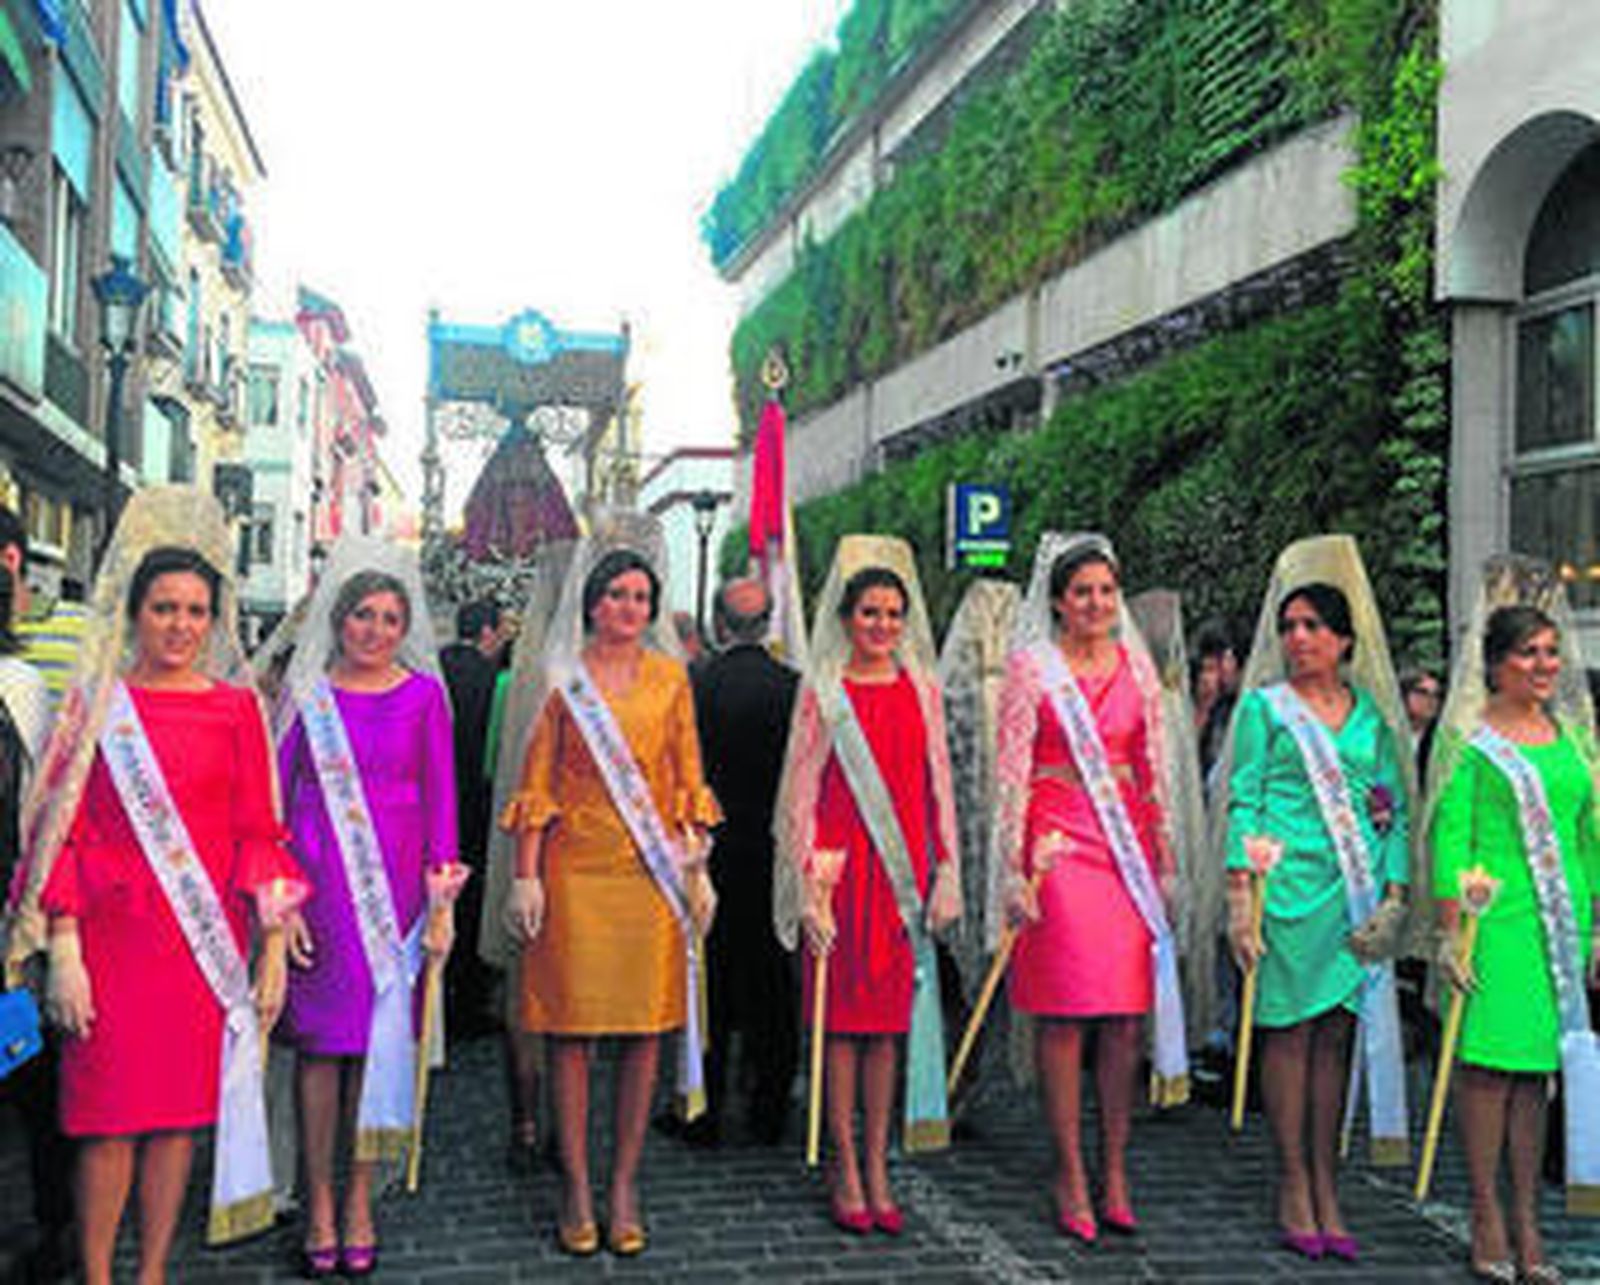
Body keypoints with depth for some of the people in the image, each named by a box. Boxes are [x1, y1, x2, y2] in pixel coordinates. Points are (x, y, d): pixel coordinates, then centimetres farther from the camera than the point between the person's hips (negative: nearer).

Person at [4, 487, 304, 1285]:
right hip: (113, 938, -2)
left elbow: (257, 833, 7)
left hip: (205, 939, 2)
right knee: (110, 1117, -1)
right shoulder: (95, 703, 3)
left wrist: (272, 948, 1)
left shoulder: (235, 706, 7)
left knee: (181, 1111, 8)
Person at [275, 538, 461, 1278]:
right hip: (317, 877, 0)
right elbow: (276, 789, 7)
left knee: (380, 1036, 3)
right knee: (318, 1037, 2)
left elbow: (439, 797, 4)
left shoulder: (423, 694, 4)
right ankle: (318, 1205, 11)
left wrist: (441, 899, -2)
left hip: (393, 878, 0)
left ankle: (359, 1201, 14)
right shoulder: (307, 690, 5)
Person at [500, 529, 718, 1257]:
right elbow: (536, 783, 3)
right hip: (577, 871, -2)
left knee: (645, 1030, 3)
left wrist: (697, 868, 6)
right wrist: (526, 876, -3)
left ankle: (624, 1187, 14)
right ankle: (576, 1191, 12)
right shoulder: (563, 677, 4)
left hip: (651, 872, 2)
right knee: (572, 1030, 1)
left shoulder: (669, 678, 10)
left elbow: (687, 781, 12)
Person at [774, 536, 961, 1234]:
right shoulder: (823, 691, 1)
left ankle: (877, 1168, 15)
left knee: (889, 1022, 7)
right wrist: (809, 885, -7)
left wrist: (946, 874, 5)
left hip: (902, 870, 3)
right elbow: (802, 791, -1)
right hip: (843, 867, -3)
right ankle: (846, 1170, 11)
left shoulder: (921, 690, 9)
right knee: (843, 1019, 2)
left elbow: (939, 787, 10)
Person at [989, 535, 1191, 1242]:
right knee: (1063, 1014, -2)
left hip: (1127, 844, 4)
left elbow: (1155, 769, 14)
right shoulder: (1031, 667, 0)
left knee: (1126, 1014, 4)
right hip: (1059, 846, -4)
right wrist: (1013, 869, -8)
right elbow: (1010, 774, -2)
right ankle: (1070, 1175, 8)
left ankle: (1114, 1172, 14)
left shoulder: (1137, 665, 11)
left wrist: (1166, 862, 10)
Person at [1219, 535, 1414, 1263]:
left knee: (1338, 1033, 5)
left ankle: (1326, 1188, 13)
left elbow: (1396, 808, 14)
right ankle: (1294, 1190, 7)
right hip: (1291, 886, -3)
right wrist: (1239, 896, -9)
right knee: (1290, 1031, -1)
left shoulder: (1371, 712, 14)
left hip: (1359, 894, 4)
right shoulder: (1264, 705, 3)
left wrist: (1395, 893, 3)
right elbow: (1242, 803, -1)